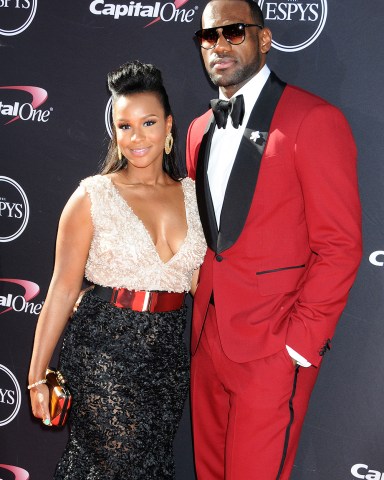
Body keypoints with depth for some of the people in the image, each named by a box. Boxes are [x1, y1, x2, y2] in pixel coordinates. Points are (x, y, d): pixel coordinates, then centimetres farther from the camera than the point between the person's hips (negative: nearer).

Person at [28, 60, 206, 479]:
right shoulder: (92, 196, -6)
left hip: (168, 354, 4)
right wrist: (37, 377, -5)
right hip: (103, 354, -4)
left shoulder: (192, 194, 5)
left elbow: (200, 280, 11)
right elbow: (63, 288, -6)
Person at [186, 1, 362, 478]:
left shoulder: (314, 119, -11)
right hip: (208, 338, 7)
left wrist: (299, 340, -15)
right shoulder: (200, 129, 12)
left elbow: (340, 246, -13)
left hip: (273, 347, -7)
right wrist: (200, 313, 9)